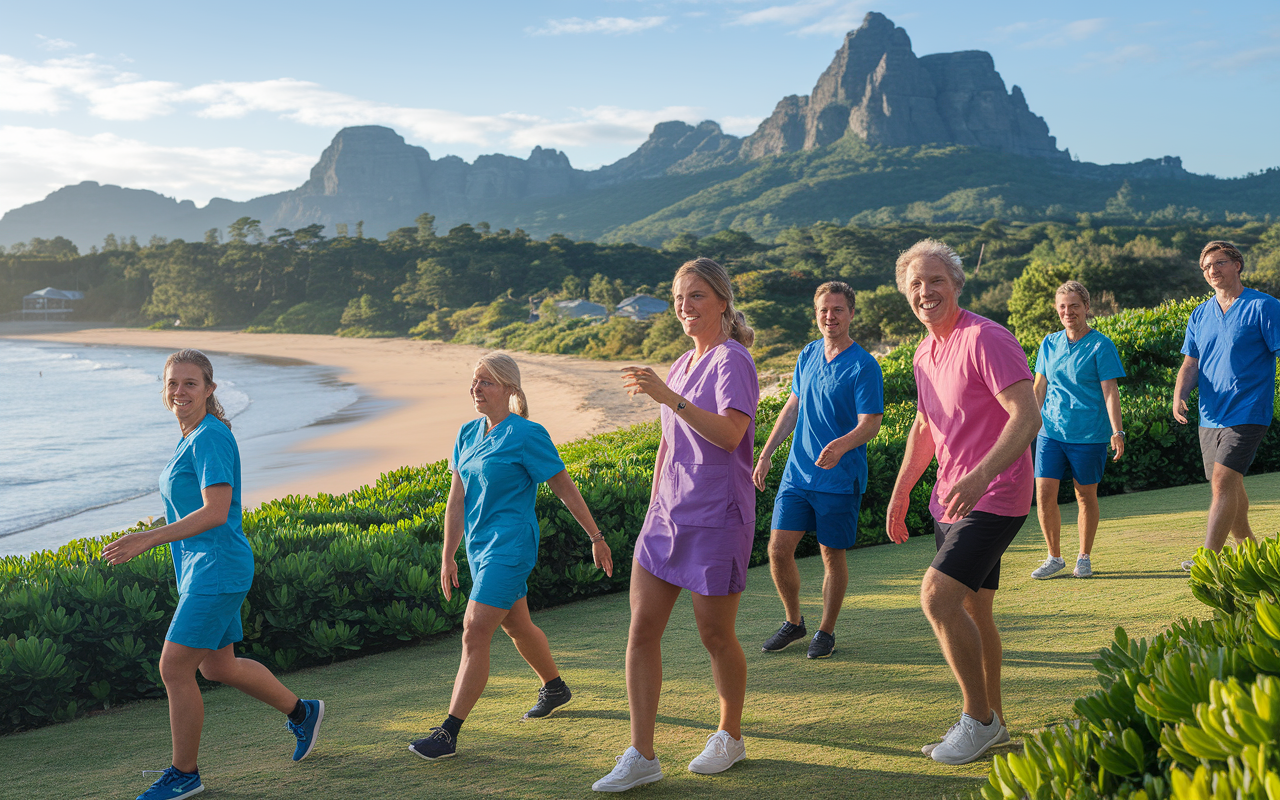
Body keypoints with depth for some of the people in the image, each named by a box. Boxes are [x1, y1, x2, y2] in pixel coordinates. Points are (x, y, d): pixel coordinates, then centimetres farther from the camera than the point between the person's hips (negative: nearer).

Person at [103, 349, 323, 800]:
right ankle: (301, 712, 36)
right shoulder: (191, 438, 13)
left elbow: (215, 512, -25)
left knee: (174, 669, -5)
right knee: (218, 667, 19)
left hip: (217, 569, -10)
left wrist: (147, 539, -27)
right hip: (201, 569, 10)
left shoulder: (211, 437, -16)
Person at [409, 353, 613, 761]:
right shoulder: (467, 434, 8)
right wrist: (448, 556, 10)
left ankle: (448, 734, -10)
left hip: (510, 546, -8)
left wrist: (596, 537, -2)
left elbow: (565, 488, -7)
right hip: (480, 545, 8)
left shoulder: (527, 435, -12)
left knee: (475, 633, -13)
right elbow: (457, 499, 10)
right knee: (516, 625, 22)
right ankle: (555, 688, 45)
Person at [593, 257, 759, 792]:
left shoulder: (733, 361, -9)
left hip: (716, 518, -7)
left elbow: (730, 433, -25)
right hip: (667, 516, 7)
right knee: (642, 630, 0)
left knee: (715, 634, 5)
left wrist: (669, 397, -33)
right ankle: (641, 757, 4)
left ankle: (730, 738, 27)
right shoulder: (681, 367, 15)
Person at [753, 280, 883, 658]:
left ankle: (826, 631, 23)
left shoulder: (864, 366, -10)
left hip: (840, 479, -5)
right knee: (778, 549, 1)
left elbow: (871, 424, -15)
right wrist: (766, 454, 15)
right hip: (797, 472, 5)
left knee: (832, 556, 5)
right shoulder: (808, 355, 8)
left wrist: (841, 445, -35)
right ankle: (793, 622, 22)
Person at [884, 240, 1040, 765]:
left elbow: (1027, 417, -25)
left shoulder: (985, 340, -16)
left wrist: (979, 476, -37)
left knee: (937, 596, -19)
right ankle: (992, 725, 27)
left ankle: (979, 717, -4)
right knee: (973, 610, 14)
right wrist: (900, 493, 21)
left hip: (993, 498, -9)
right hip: (950, 499, 9)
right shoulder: (925, 353, 12)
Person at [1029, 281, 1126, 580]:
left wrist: (1117, 431, -15)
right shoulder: (1049, 344, 9)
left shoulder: (1101, 345, -4)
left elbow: (1110, 391, -8)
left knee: (1085, 496, 6)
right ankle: (1054, 557, 13)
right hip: (1050, 430, 4)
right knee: (1043, 493, -3)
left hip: (1088, 433, -3)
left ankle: (1084, 558, 23)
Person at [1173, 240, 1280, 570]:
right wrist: (1179, 394, -8)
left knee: (1223, 481, -17)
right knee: (1228, 487, 14)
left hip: (1247, 415, -6)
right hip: (1210, 416, 6)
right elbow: (1191, 362, 12)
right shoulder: (1200, 315, 12)